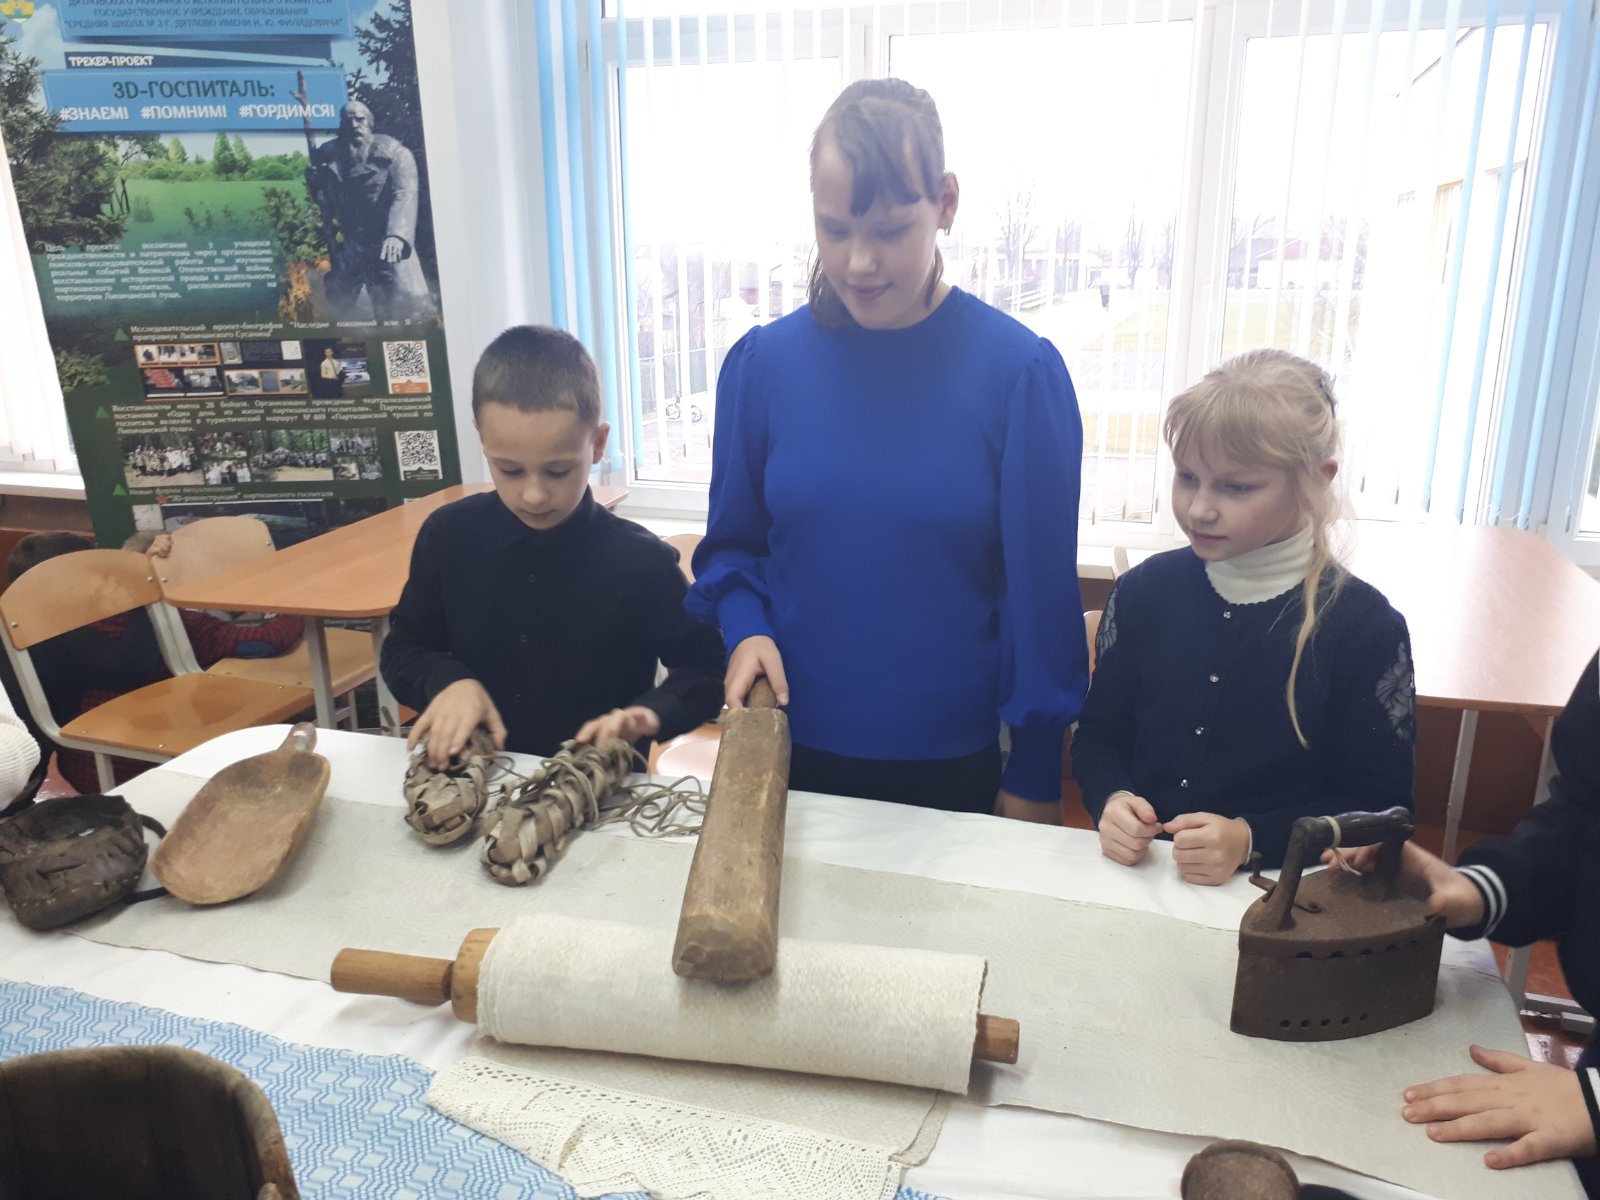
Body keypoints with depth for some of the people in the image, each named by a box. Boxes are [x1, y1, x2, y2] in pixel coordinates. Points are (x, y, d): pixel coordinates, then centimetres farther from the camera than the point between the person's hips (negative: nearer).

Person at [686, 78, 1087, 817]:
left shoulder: (1018, 371, -13)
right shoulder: (763, 363, -5)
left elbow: (1041, 586, -8)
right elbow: (732, 544, 6)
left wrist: (1036, 775, -3)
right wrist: (745, 629, -14)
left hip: (955, 760, -2)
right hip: (792, 747, 2)